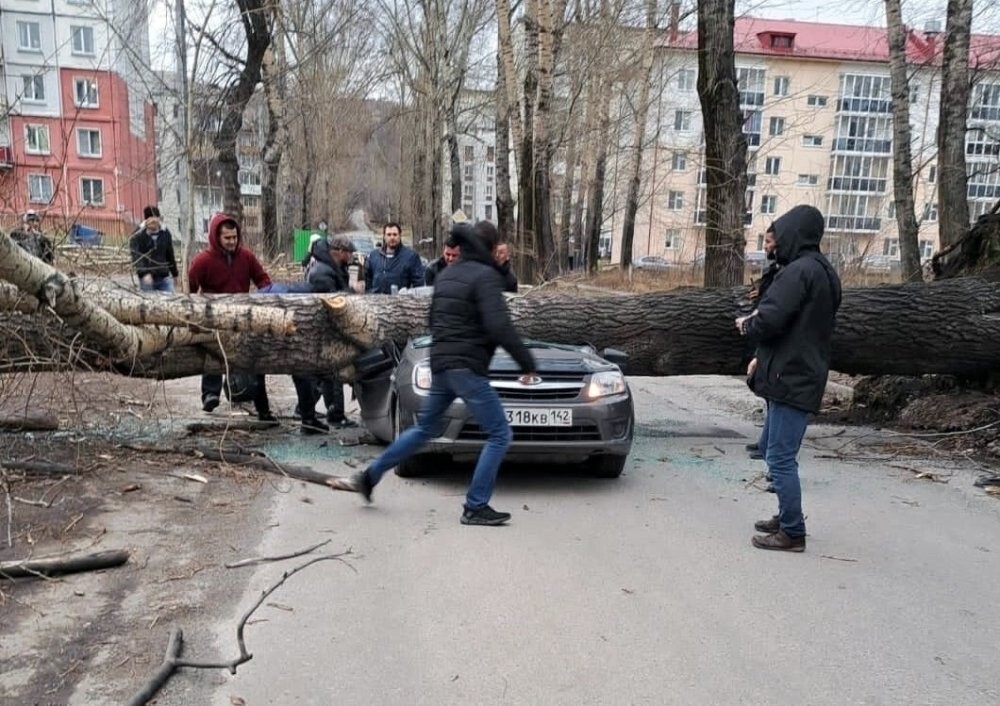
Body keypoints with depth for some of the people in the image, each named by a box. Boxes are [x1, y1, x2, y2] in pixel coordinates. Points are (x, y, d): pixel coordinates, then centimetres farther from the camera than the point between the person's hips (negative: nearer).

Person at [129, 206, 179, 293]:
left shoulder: (165, 233, 6)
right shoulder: (137, 236, -6)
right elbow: (136, 258, -16)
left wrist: (174, 273, 20)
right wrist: (144, 273, -30)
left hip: (164, 277, 3)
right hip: (146, 278, -3)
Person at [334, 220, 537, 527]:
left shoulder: (446, 274, 15)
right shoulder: (485, 275, -11)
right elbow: (499, 326, -21)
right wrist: (526, 362, -15)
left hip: (440, 365, 9)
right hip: (467, 368, -8)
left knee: (424, 428, 22)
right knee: (499, 435, 0)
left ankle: (368, 477, 27)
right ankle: (476, 507, 1)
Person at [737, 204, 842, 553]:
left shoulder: (798, 271, -16)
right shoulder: (822, 271, 16)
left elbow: (769, 321, -24)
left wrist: (746, 324, -2)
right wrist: (764, 358, 14)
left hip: (791, 379, -10)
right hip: (801, 375, 10)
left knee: (781, 458, -3)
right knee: (780, 454, 20)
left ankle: (792, 533, 4)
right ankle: (787, 517, 30)